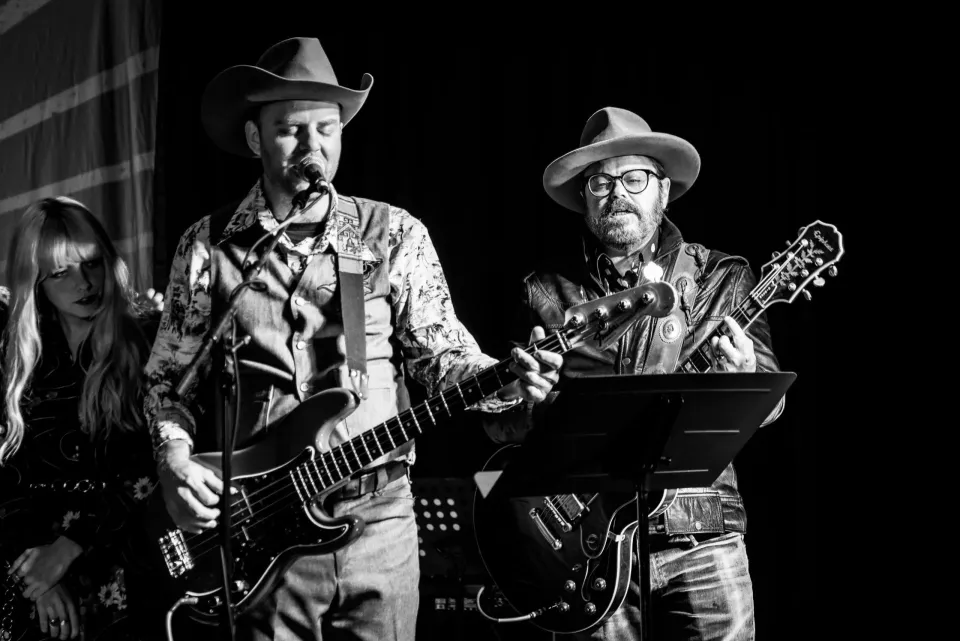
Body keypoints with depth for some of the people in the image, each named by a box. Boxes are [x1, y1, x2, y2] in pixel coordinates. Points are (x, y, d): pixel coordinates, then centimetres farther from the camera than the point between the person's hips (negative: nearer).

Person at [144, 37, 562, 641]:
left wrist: (506, 381, -17)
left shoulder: (394, 234, 5)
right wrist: (174, 460, -8)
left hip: (375, 516, 1)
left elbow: (441, 353, 2)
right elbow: (169, 378, 9)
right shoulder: (209, 245, 4)